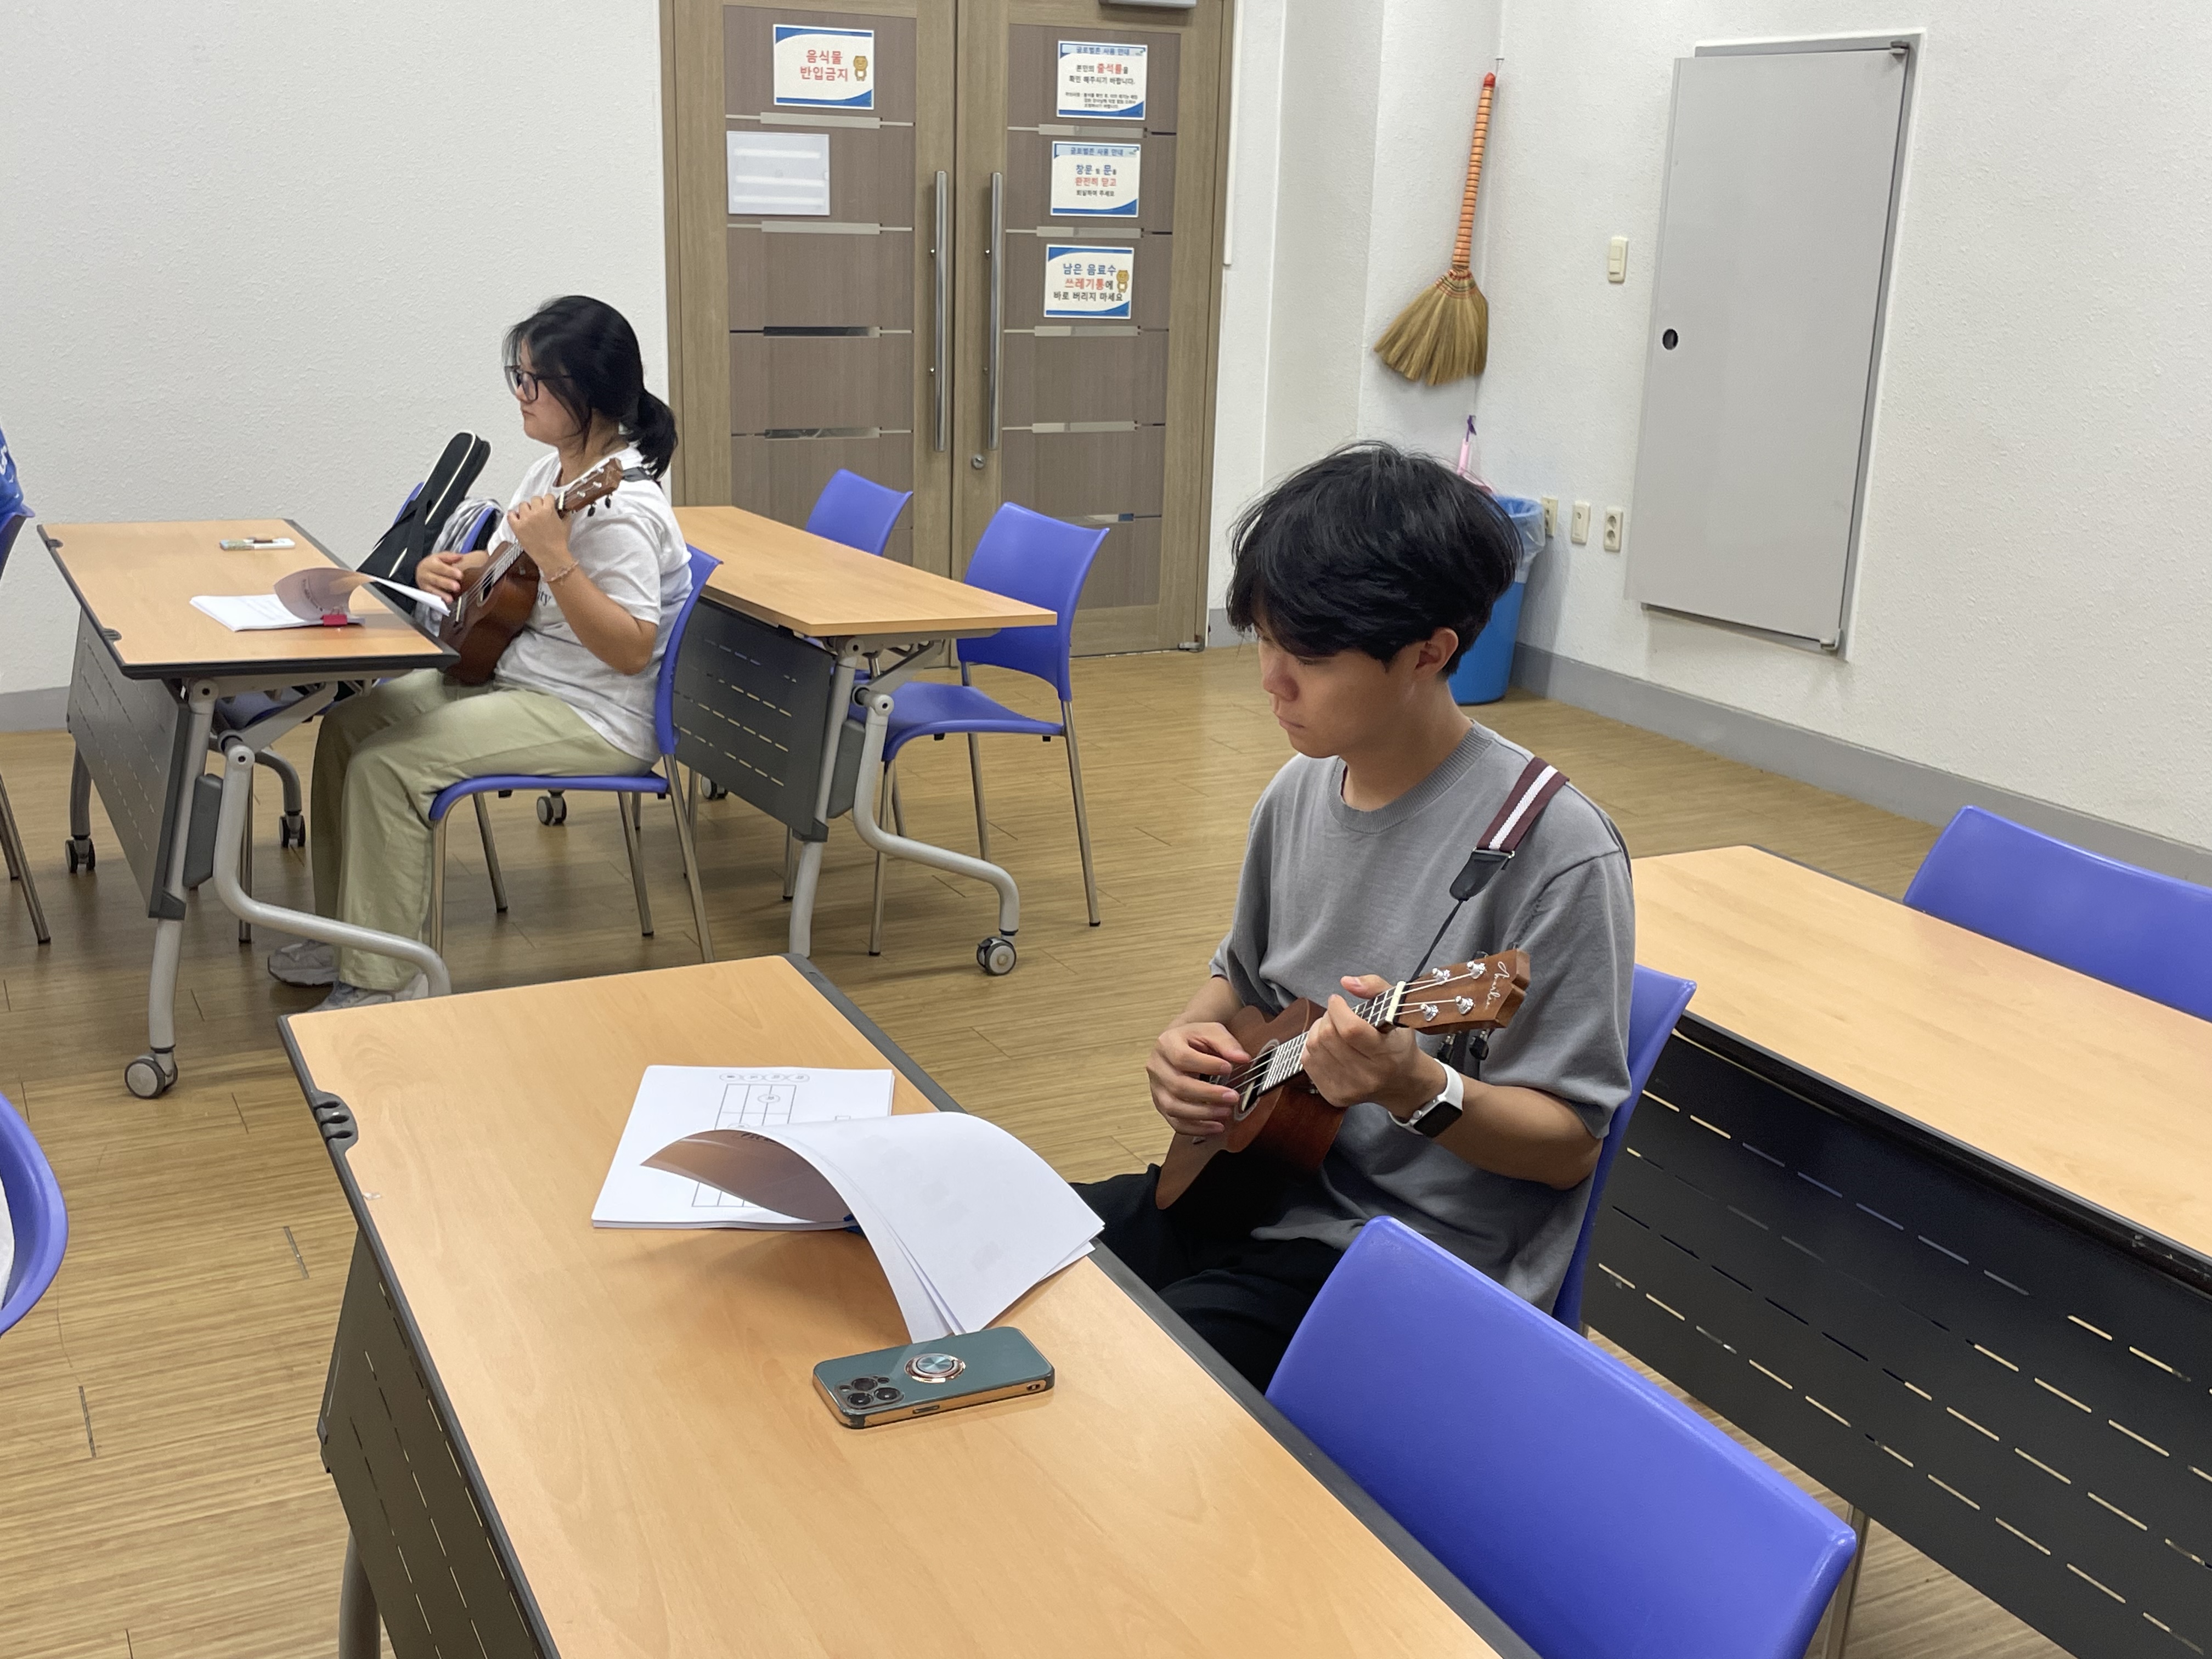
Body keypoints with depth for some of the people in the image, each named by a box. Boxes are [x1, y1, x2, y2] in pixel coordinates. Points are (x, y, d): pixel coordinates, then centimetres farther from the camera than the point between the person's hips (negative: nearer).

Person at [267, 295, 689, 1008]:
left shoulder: (622, 508, -24)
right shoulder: (556, 468, 7)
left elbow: (631, 650, -29)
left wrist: (555, 558, -36)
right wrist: (453, 569, -2)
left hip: (591, 717, -10)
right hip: (515, 675, 10)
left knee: (386, 765, -20)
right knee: (347, 724, 8)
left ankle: (383, 982, -8)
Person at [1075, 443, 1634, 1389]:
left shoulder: (1551, 846, -19)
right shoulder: (1298, 795, 3)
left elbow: (1569, 1144, -13)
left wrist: (1419, 1091, -31)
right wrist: (1192, 1038, -1)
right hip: (1263, 1179, 7)